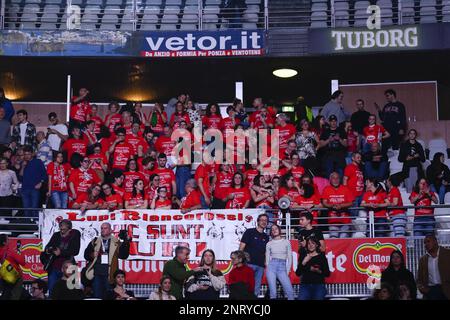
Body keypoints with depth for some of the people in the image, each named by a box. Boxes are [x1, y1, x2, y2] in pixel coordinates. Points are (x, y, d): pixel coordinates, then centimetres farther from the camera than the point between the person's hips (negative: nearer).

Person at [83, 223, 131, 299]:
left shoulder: (116, 242, 5)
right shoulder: (95, 242, 12)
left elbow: (124, 255, -4)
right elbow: (86, 255, 9)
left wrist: (126, 242, -15)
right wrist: (92, 255, -12)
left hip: (109, 275, -2)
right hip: (97, 273, 2)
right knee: (97, 297, 5)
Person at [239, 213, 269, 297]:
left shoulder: (266, 237, 17)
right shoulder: (250, 232, 3)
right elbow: (241, 247, -2)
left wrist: (266, 265, 11)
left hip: (260, 266, 5)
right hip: (249, 264, -5)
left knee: (256, 289, 4)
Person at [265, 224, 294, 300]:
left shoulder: (286, 242, 9)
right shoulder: (269, 244, 11)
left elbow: (289, 258, 8)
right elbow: (267, 258, 12)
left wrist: (287, 272, 1)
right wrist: (268, 269, 0)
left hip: (282, 267, 0)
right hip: (272, 266, 0)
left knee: (290, 292, -15)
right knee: (273, 292, -8)